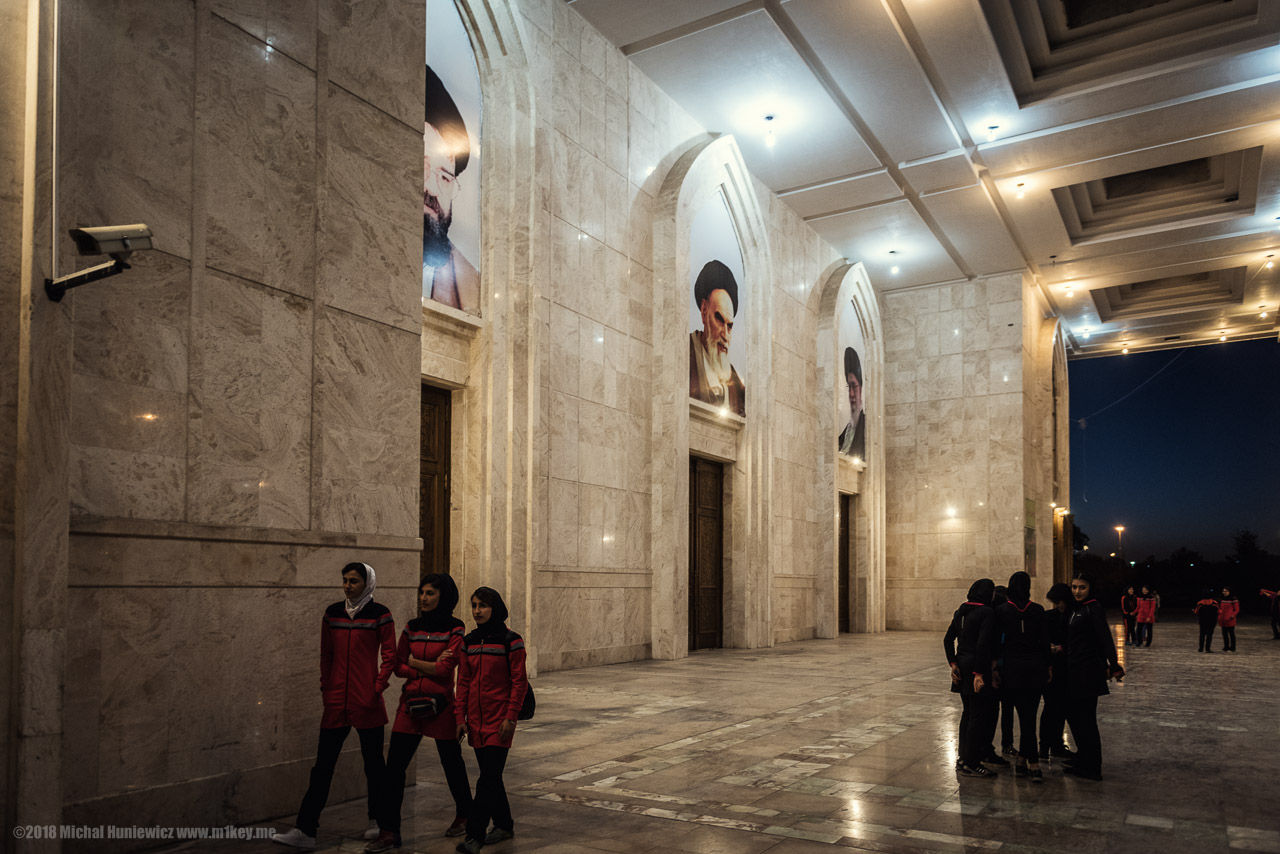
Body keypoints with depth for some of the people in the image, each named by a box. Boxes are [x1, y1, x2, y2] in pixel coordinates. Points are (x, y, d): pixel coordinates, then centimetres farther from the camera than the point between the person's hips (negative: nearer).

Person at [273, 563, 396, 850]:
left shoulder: (379, 614, -5)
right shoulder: (332, 613, 7)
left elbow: (389, 655, -5)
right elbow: (326, 655, 13)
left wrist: (378, 688, -10)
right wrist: (325, 688, 7)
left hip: (367, 702, -3)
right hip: (336, 702, 4)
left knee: (373, 762, 9)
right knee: (322, 764, 4)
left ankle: (379, 821, 24)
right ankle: (306, 830, 8)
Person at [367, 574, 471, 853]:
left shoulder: (455, 629, -7)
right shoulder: (412, 627, 7)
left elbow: (445, 668, -16)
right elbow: (398, 667, 4)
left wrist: (415, 661, -5)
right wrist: (430, 667, -9)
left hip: (440, 703, -4)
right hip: (410, 702, 4)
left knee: (451, 762, 11)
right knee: (394, 764, -2)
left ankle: (464, 815, 34)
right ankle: (389, 831, 5)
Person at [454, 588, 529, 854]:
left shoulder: (510, 641, -8)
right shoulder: (469, 642, 7)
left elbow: (519, 682, -8)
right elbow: (463, 682, 10)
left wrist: (511, 717, -13)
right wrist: (460, 717, 5)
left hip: (500, 719, -6)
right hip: (476, 720, 6)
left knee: (489, 777, -9)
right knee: (490, 776, 13)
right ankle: (504, 825, 27)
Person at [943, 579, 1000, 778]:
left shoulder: (960, 612, 10)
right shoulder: (987, 613, -14)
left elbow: (948, 640, 9)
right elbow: (982, 644, -21)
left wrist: (953, 663, 6)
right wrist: (979, 673, -20)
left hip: (962, 667, 8)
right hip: (976, 667, -8)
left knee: (967, 713, 18)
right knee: (979, 716, 0)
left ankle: (964, 758, 25)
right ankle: (970, 763, 4)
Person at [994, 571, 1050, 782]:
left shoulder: (1001, 610, -4)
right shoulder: (1037, 610, -1)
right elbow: (1045, 641, 3)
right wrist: (1048, 666, 12)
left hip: (1013, 668, -1)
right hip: (1036, 667, 2)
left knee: (1025, 715, 1)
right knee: (1029, 714, 10)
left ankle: (1034, 765, -4)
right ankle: (1022, 761, 15)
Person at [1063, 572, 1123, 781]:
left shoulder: (1094, 609, -13)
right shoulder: (1076, 609, 12)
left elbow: (1105, 639, -20)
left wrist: (1114, 666, -26)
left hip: (1087, 670, -9)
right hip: (1073, 670, 9)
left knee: (1085, 717, -2)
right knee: (1072, 713, 17)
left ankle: (1091, 768, 6)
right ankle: (1083, 757, 31)